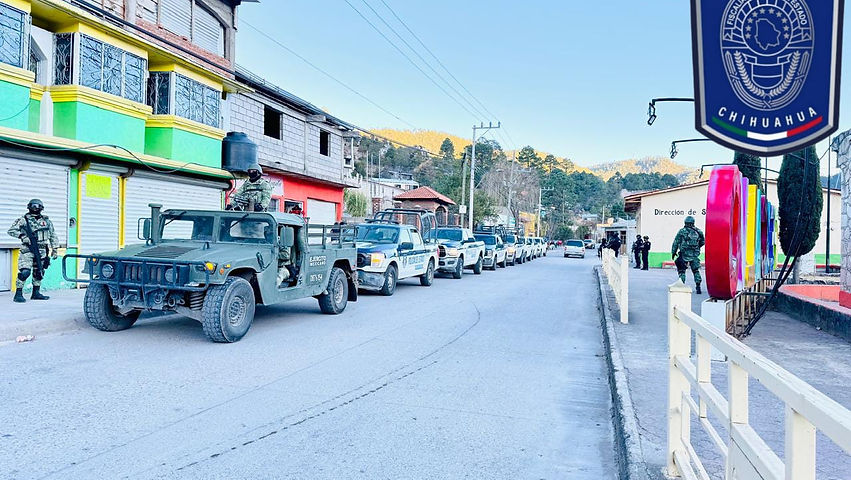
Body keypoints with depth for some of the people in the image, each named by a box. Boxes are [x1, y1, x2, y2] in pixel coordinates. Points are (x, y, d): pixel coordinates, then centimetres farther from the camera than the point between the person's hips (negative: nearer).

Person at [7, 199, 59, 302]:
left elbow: (53, 236, 17)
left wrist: (54, 249, 12)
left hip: (42, 251, 4)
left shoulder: (46, 221, 12)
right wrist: (22, 236, -16)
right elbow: (11, 230, -1)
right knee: (24, 272, -15)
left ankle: (36, 293, 21)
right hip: (27, 250, -4)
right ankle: (18, 294, -7)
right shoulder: (23, 220, 1)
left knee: (39, 272, 10)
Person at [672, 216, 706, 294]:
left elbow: (676, 243, -3)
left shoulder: (681, 231, -4)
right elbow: (703, 242, 14)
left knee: (682, 270, 9)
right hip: (694, 255, 2)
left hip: (684, 254, -2)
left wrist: (673, 253, 4)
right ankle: (698, 287, 7)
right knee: (696, 271, 14)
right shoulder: (698, 232, 4)